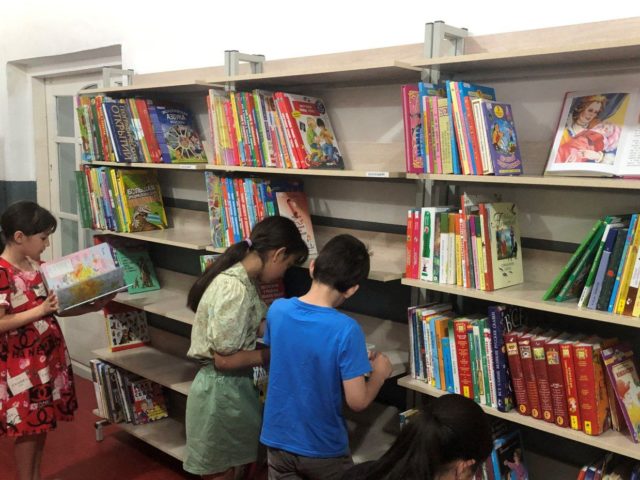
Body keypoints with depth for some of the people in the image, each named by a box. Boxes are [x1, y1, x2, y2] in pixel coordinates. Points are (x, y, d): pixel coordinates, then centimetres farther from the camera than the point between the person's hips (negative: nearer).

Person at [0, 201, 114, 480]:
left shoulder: (37, 266, 6)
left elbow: (57, 307, 8)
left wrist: (92, 307, -4)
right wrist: (39, 310, -26)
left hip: (48, 356, 8)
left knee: (42, 422, 18)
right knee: (27, 427, 5)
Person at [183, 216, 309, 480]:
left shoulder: (241, 278, 2)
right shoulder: (235, 289, -28)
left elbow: (259, 325, 12)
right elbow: (224, 359, -24)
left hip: (233, 385, 10)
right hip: (222, 389, -9)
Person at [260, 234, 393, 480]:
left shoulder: (277, 310, -11)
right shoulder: (346, 330, -25)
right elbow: (357, 402, -21)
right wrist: (379, 373, -1)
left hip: (278, 440, 3)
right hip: (322, 450, -3)